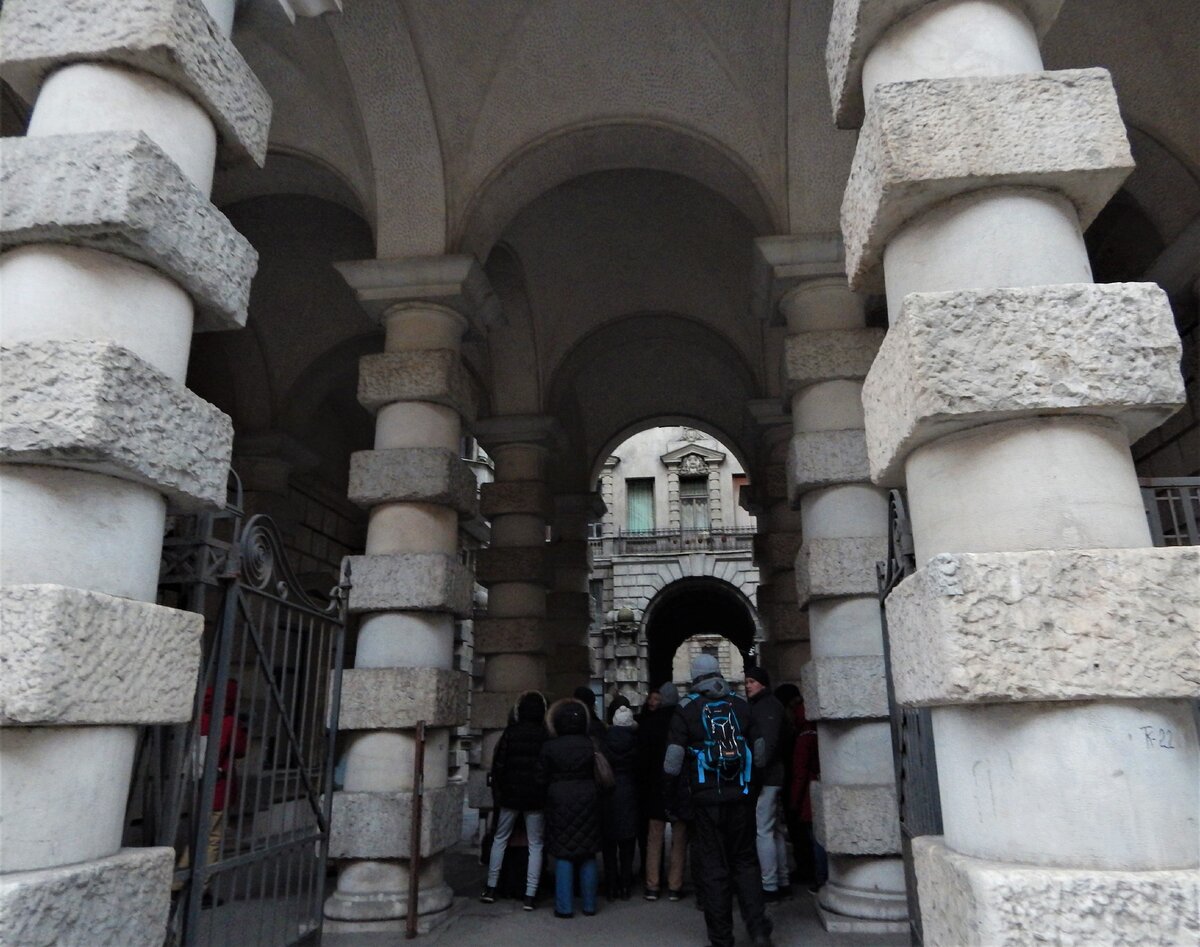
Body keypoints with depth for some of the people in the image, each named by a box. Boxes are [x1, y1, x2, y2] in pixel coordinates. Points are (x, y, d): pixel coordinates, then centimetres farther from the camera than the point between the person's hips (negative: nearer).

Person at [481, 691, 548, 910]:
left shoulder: (510, 732, -6)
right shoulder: (547, 735, -6)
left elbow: (498, 764, -6)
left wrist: (497, 791, 4)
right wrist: (546, 794, 7)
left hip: (511, 795, 1)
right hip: (536, 798, -1)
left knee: (500, 839, 16)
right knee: (535, 845, 8)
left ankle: (491, 888, 19)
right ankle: (530, 895, 6)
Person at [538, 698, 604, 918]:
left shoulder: (549, 747, -7)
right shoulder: (590, 745, -4)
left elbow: (542, 779, -1)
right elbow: (600, 776, 0)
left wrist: (548, 797, 14)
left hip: (560, 802, -2)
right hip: (587, 800, 2)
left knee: (564, 855, 5)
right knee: (588, 854, 11)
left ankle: (564, 906, 8)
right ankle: (589, 904, 18)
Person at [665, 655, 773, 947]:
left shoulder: (687, 709, -5)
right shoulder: (740, 705, 4)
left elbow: (674, 757, -6)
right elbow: (759, 748, 8)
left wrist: (669, 791, 7)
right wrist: (754, 783, 21)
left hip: (706, 799, -2)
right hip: (741, 797, 3)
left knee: (712, 867, 7)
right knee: (745, 861, 14)